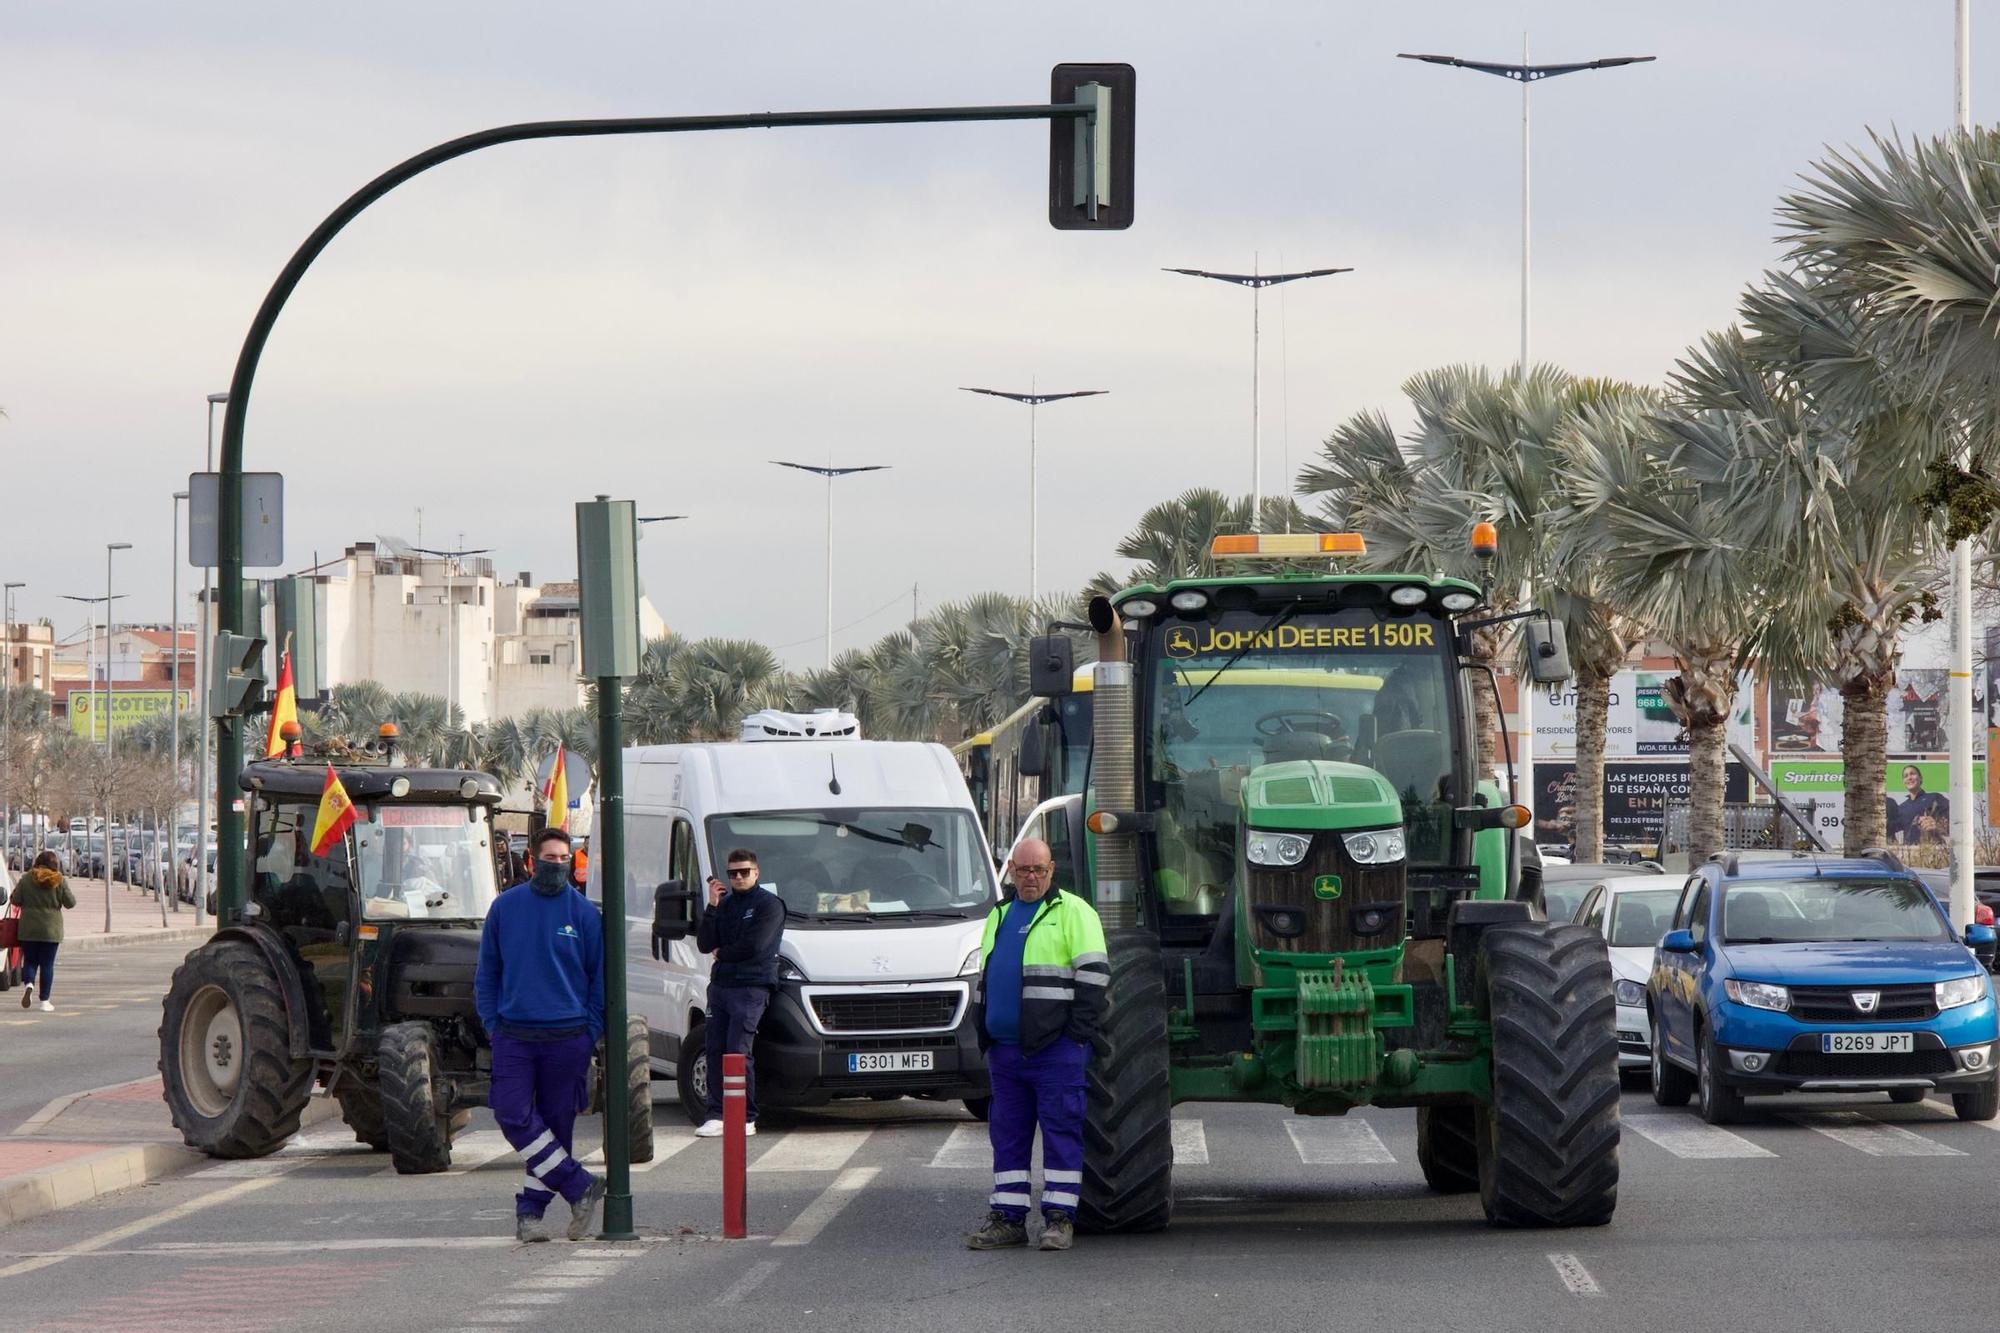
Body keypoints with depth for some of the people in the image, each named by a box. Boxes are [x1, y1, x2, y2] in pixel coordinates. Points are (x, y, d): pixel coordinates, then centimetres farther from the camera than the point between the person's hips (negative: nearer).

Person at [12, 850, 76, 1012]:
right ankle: (45, 1001, 3)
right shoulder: (60, 881, -5)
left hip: (28, 929, 1)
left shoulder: (26, 879, -3)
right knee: (47, 964, 6)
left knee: (30, 961, 12)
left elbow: (15, 900, -2)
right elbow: (70, 902, 0)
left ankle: (28, 984, -18)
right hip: (51, 929, -1)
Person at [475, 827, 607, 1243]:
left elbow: (599, 978, 7)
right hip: (514, 1036, 1)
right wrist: (492, 1023, 2)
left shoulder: (584, 913, 2)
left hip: (567, 1038, 0)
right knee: (513, 1115, -14)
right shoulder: (505, 907, 5)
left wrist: (591, 1034, 0)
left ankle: (530, 1209, 11)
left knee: (556, 1126, 2)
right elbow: (487, 972, 12)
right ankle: (581, 1188, -6)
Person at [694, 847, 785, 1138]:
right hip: (720, 984, 7)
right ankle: (717, 1114, 6)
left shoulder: (769, 904, -2)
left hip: (751, 987, -7)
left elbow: (754, 947, -12)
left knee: (738, 1052, -13)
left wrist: (721, 953, 2)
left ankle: (746, 1117, -9)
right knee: (715, 1051, 2)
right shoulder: (724, 903, 18)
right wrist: (712, 907, -1)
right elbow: (704, 945, 8)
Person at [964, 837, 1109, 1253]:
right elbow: (985, 978, 26)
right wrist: (983, 1032, 18)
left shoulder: (1072, 912, -2)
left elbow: (1093, 972, -7)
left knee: (1061, 1129, -5)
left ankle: (1060, 1218, -2)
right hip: (1005, 1047, 7)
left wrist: (1078, 1031, -13)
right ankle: (1007, 1219, 12)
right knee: (1007, 1133, 8)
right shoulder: (999, 915, 20)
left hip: (1055, 1046, -7)